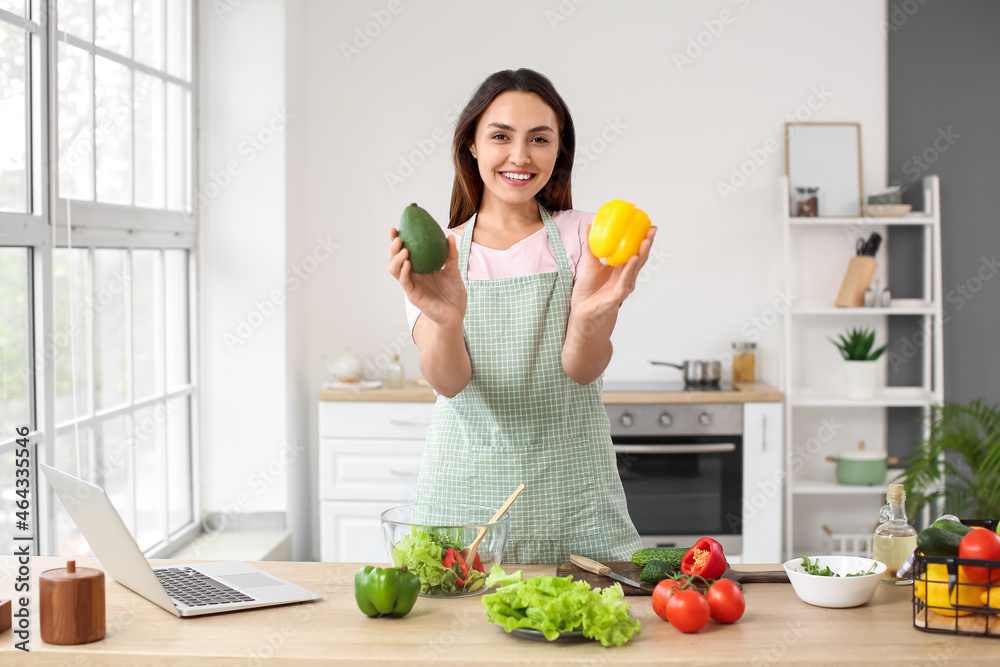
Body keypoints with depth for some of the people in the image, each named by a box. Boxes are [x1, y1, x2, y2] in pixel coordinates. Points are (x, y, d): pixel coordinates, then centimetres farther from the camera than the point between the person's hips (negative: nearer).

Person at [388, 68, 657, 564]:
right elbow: (447, 382, -12)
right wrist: (446, 320, -34)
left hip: (571, 492, 0)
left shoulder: (586, 239, 2)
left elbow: (582, 369, -11)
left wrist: (590, 315, -33)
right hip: (465, 487, 0)